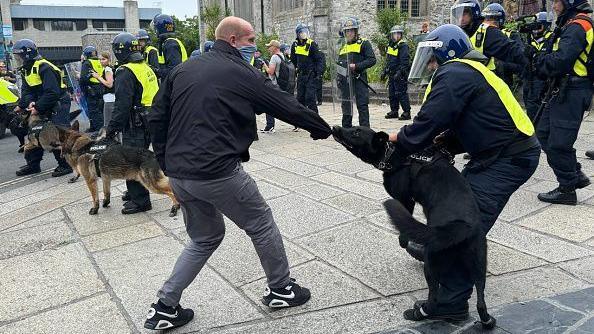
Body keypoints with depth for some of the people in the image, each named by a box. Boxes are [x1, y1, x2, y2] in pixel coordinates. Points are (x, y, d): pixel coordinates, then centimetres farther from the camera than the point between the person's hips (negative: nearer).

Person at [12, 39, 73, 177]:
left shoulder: (44, 67, -21)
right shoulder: (26, 70, 10)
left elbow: (52, 93, -28)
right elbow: (26, 90, 4)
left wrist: (38, 108, -25)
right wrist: (30, 102, -17)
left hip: (55, 107, -10)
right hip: (40, 107, 10)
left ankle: (65, 164, 0)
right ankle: (33, 164, 23)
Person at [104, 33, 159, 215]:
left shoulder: (126, 72, -16)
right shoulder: (146, 68, 12)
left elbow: (122, 105, -21)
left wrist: (112, 128, -14)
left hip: (135, 126, -9)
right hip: (150, 122, 9)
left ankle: (140, 200, 6)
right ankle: (135, 193, 32)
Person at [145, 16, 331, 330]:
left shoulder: (181, 70, 13)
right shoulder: (242, 73, -4)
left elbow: (156, 118, 12)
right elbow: (288, 106, 1)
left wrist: (167, 164, 18)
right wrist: (323, 129, 15)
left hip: (179, 175, 7)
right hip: (218, 172, -7)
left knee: (205, 238, 24)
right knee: (262, 224, 16)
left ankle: (165, 307, 22)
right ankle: (281, 289, 30)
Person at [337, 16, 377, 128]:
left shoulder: (364, 43, -1)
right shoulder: (344, 46, 19)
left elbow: (372, 60, -10)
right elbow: (339, 63, 28)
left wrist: (356, 66, -18)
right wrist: (339, 79, 16)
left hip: (359, 78, -6)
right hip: (345, 80, 6)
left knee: (362, 105, -6)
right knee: (346, 106, 11)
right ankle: (346, 128, 21)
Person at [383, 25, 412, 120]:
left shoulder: (403, 46, -10)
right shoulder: (390, 45, 16)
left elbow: (404, 61, -18)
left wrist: (399, 73, -26)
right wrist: (385, 72, 23)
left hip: (400, 75, -8)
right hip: (392, 75, 8)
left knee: (401, 94, -8)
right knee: (392, 94, 12)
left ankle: (406, 112, -3)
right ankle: (394, 111, 22)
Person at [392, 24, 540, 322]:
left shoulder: (454, 74, -15)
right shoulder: (467, 71, 18)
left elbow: (428, 123, -22)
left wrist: (398, 143, -8)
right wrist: (443, 142, 2)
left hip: (509, 158, -11)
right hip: (506, 150, 11)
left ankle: (451, 302, -9)